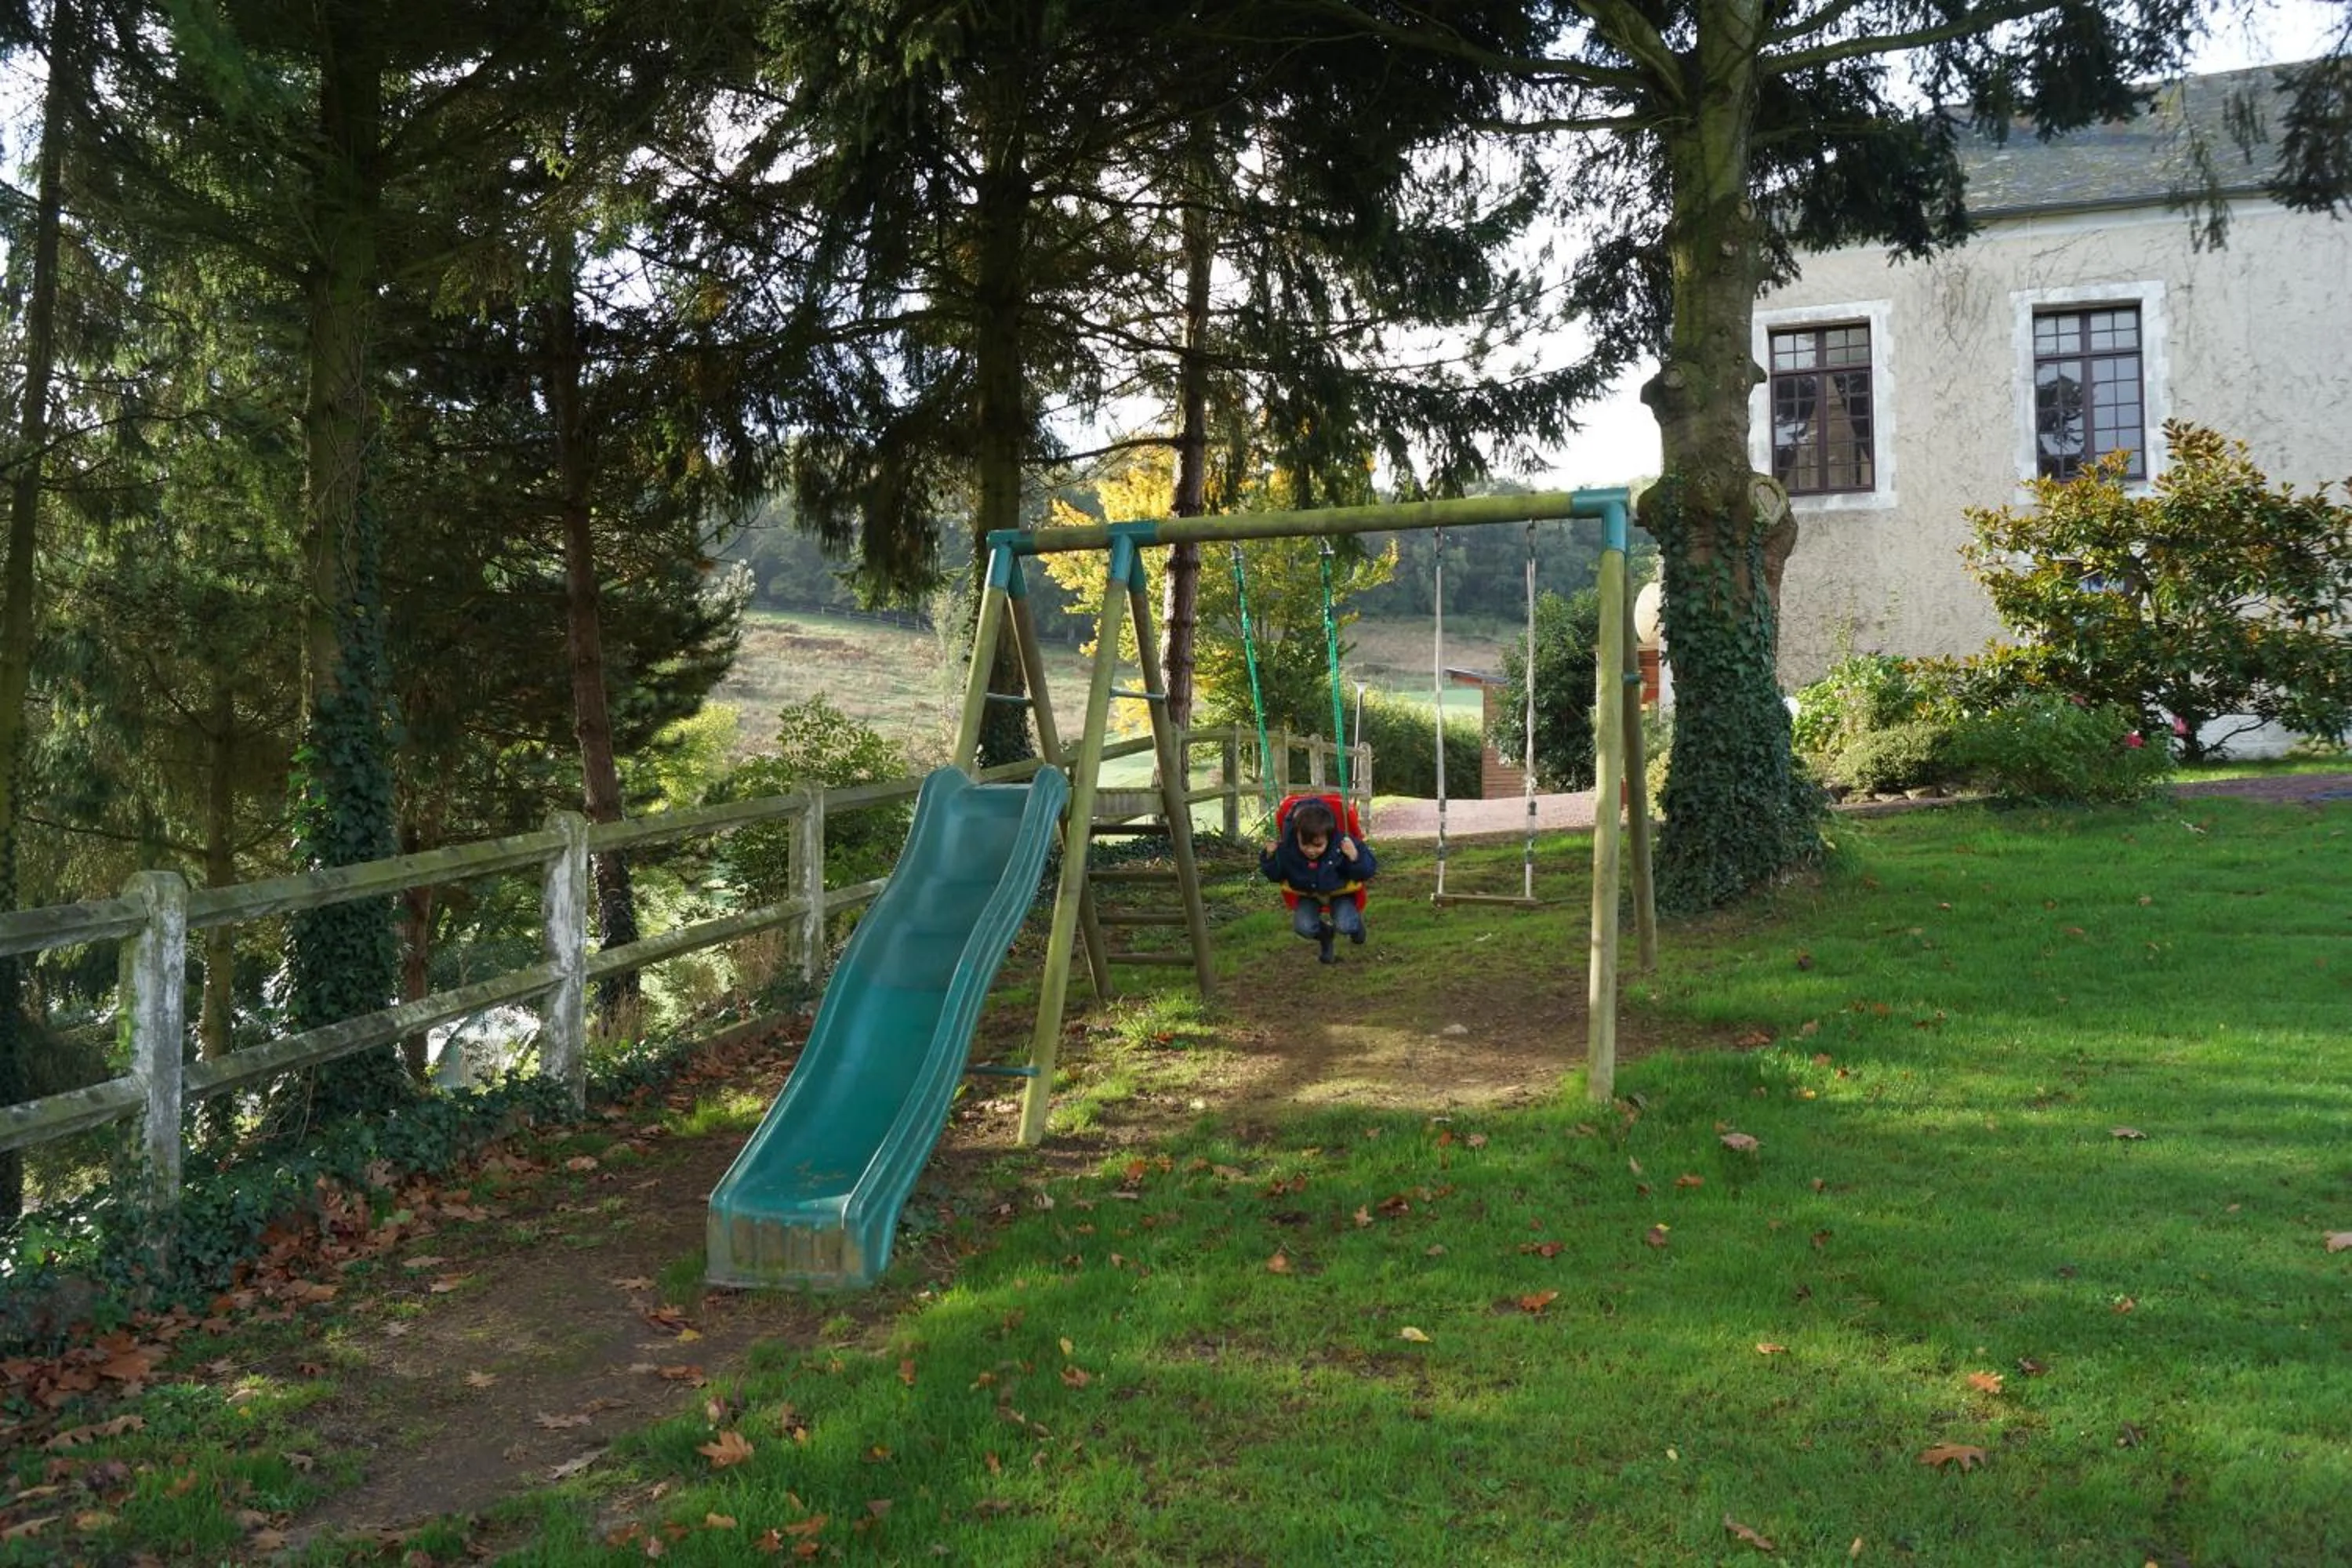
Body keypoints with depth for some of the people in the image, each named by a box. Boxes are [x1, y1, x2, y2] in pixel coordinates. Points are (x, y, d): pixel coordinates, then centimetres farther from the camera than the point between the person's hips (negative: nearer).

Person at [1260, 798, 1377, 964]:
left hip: (1339, 892, -2)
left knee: (1344, 926, -23)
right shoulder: (1286, 850, -25)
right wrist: (1269, 857, -26)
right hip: (1308, 895, 2)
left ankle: (1356, 921, 19)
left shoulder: (1342, 846, -31)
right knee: (1302, 927, -21)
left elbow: (1367, 871, -21)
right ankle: (1324, 934, 19)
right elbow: (1275, 875, -7)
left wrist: (1355, 858, -42)